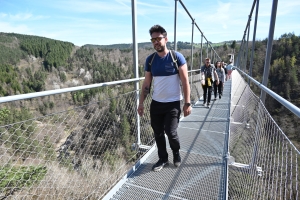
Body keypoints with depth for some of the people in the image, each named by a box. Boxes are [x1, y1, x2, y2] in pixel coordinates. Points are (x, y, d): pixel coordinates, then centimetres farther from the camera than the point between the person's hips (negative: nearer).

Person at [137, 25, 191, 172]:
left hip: (173, 103, -4)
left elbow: (185, 82, -6)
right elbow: (146, 84, 7)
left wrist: (187, 103, -11)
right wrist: (141, 103, 3)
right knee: (158, 133, 10)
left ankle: (176, 154, 28)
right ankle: (163, 159, 32)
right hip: (156, 103, 4)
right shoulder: (150, 60, 3)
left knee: (171, 132, -5)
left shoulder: (177, 57, -7)